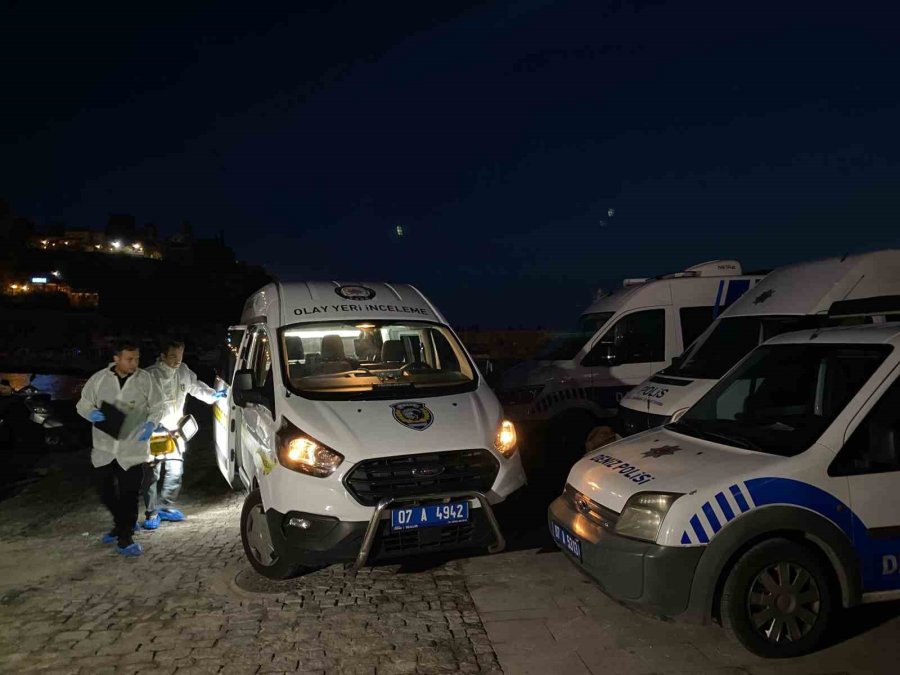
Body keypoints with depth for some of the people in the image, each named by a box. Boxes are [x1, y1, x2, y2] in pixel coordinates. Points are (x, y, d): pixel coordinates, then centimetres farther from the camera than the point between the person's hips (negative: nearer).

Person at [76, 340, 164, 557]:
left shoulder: (145, 379, -7)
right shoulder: (99, 378, -4)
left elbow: (157, 407, 2)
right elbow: (82, 404, 6)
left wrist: (151, 424, -17)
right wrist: (92, 413, -16)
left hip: (133, 448, -3)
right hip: (104, 447, 3)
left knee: (129, 495, -1)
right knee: (105, 492, 15)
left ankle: (125, 539, 11)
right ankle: (122, 524, 39)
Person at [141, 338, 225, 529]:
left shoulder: (184, 371, 1)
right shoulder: (151, 375, -20)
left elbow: (196, 386, 20)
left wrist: (213, 395, 9)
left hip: (175, 431, 6)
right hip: (155, 432, -6)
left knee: (175, 472, 12)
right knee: (153, 474, 1)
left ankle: (166, 508, 28)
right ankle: (152, 513, 15)